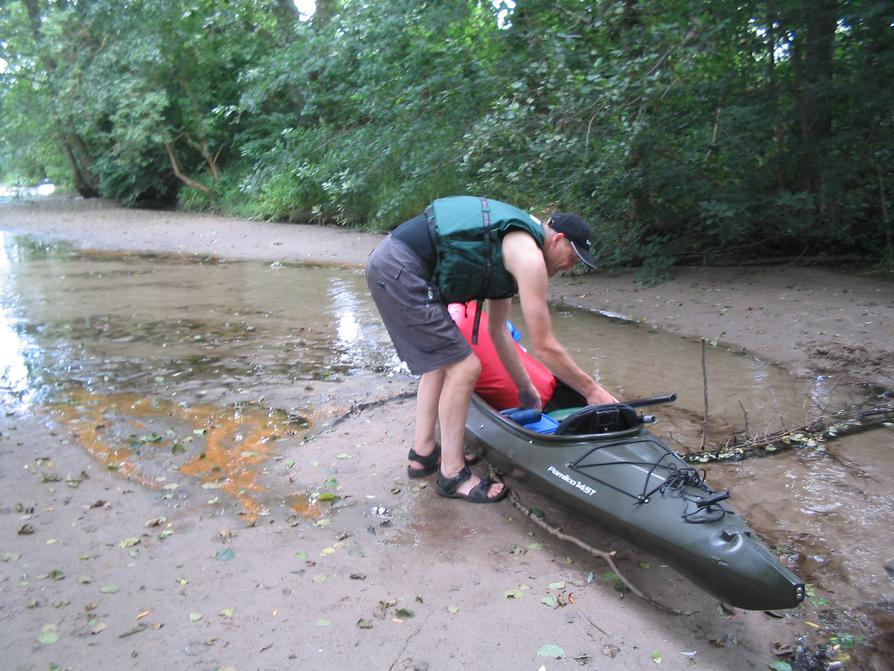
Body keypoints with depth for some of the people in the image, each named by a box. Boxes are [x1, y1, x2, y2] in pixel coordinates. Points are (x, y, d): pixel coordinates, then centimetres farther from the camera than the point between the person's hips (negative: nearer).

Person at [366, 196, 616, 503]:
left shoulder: (510, 249, 21)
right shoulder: (529, 258, -8)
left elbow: (498, 331, 28)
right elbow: (544, 347, -6)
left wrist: (526, 389, 34)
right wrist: (592, 390, 7)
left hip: (386, 262, 11)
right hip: (399, 271, -11)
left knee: (442, 359, 20)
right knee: (464, 368, -5)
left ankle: (423, 454, 28)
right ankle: (453, 474, 9)